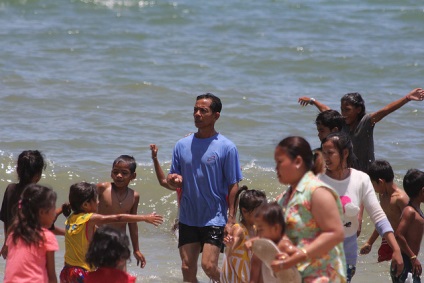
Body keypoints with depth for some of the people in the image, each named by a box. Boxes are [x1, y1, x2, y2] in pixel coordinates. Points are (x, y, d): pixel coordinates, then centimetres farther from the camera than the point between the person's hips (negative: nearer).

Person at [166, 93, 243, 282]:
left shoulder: (226, 147, -5)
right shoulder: (182, 145, 7)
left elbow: (233, 186, -5)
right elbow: (170, 179, 13)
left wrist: (231, 219, -11)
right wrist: (173, 179, -12)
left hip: (215, 219, -4)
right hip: (188, 218, 4)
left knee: (209, 266, -14)